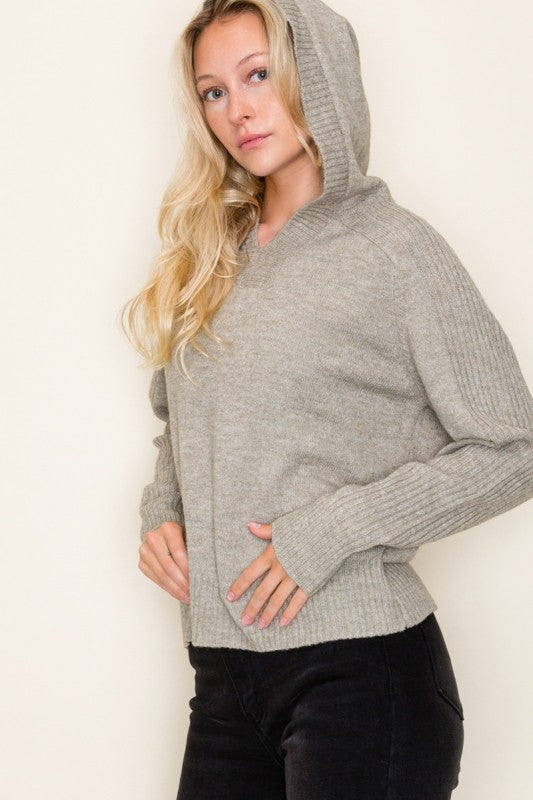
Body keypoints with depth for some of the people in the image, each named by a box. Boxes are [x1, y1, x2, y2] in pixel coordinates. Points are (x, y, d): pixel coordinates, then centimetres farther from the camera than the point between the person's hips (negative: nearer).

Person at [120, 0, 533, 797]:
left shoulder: (396, 249, -6)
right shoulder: (211, 259, 11)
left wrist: (335, 527, -15)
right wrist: (161, 510, 2)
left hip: (360, 665, -5)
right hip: (224, 668, 5)